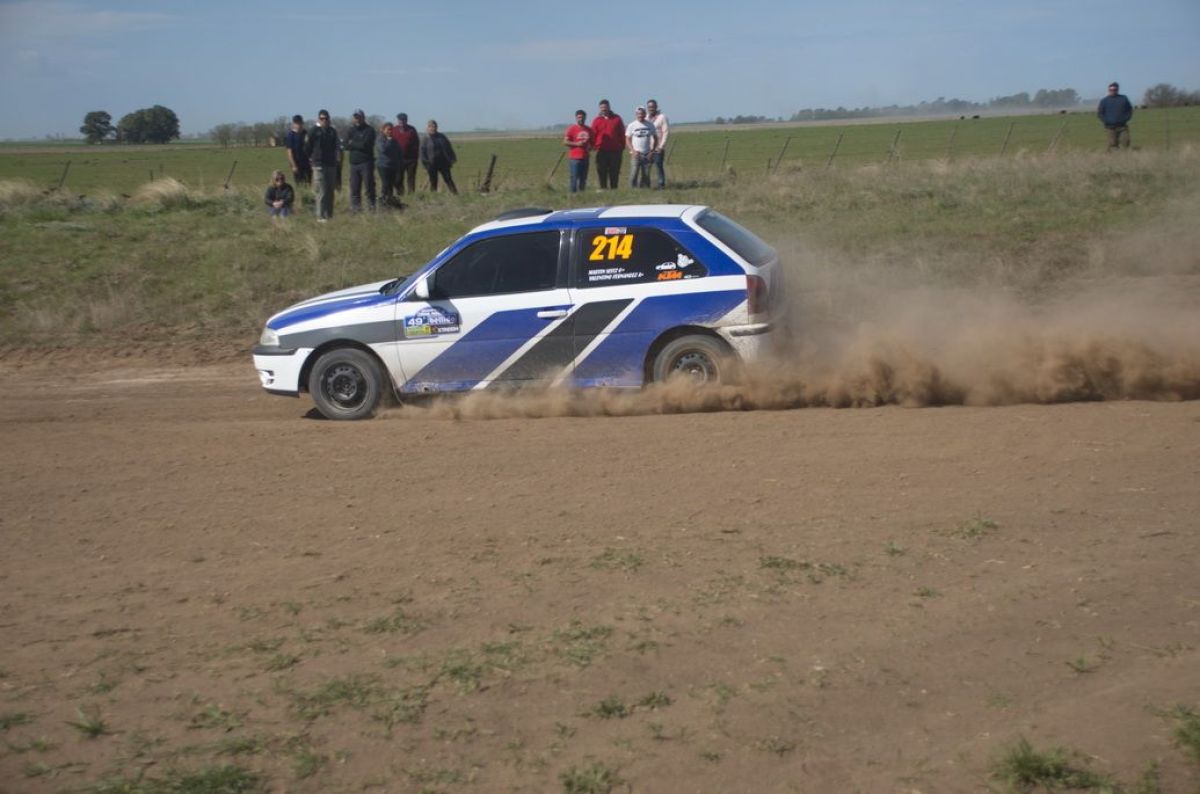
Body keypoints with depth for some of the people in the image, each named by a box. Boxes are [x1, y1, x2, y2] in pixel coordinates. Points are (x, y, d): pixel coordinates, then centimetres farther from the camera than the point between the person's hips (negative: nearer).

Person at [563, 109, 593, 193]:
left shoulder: (589, 129, 12)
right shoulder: (571, 129, -3)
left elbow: (591, 141, 25)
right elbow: (565, 142, -7)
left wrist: (590, 147, 3)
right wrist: (576, 144, -16)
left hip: (585, 157, 5)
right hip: (574, 158, -5)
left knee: (583, 178, 7)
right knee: (574, 177, -7)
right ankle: (573, 192, -3)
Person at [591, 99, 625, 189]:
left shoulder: (617, 119, 8)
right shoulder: (597, 120, 6)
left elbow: (622, 134, 8)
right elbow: (593, 135, 2)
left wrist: (622, 147, 3)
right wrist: (594, 146, -9)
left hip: (615, 150, 0)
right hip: (602, 150, 0)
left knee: (614, 171, 3)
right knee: (601, 171, 1)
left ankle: (613, 188, 9)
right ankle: (603, 188, 7)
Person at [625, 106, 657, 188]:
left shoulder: (650, 125, 9)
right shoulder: (632, 125, 2)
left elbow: (655, 138, 15)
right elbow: (628, 139, 2)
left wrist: (652, 149, 2)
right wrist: (633, 150, -11)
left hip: (647, 154, 3)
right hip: (636, 153, -3)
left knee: (646, 174, 2)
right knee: (634, 172, -10)